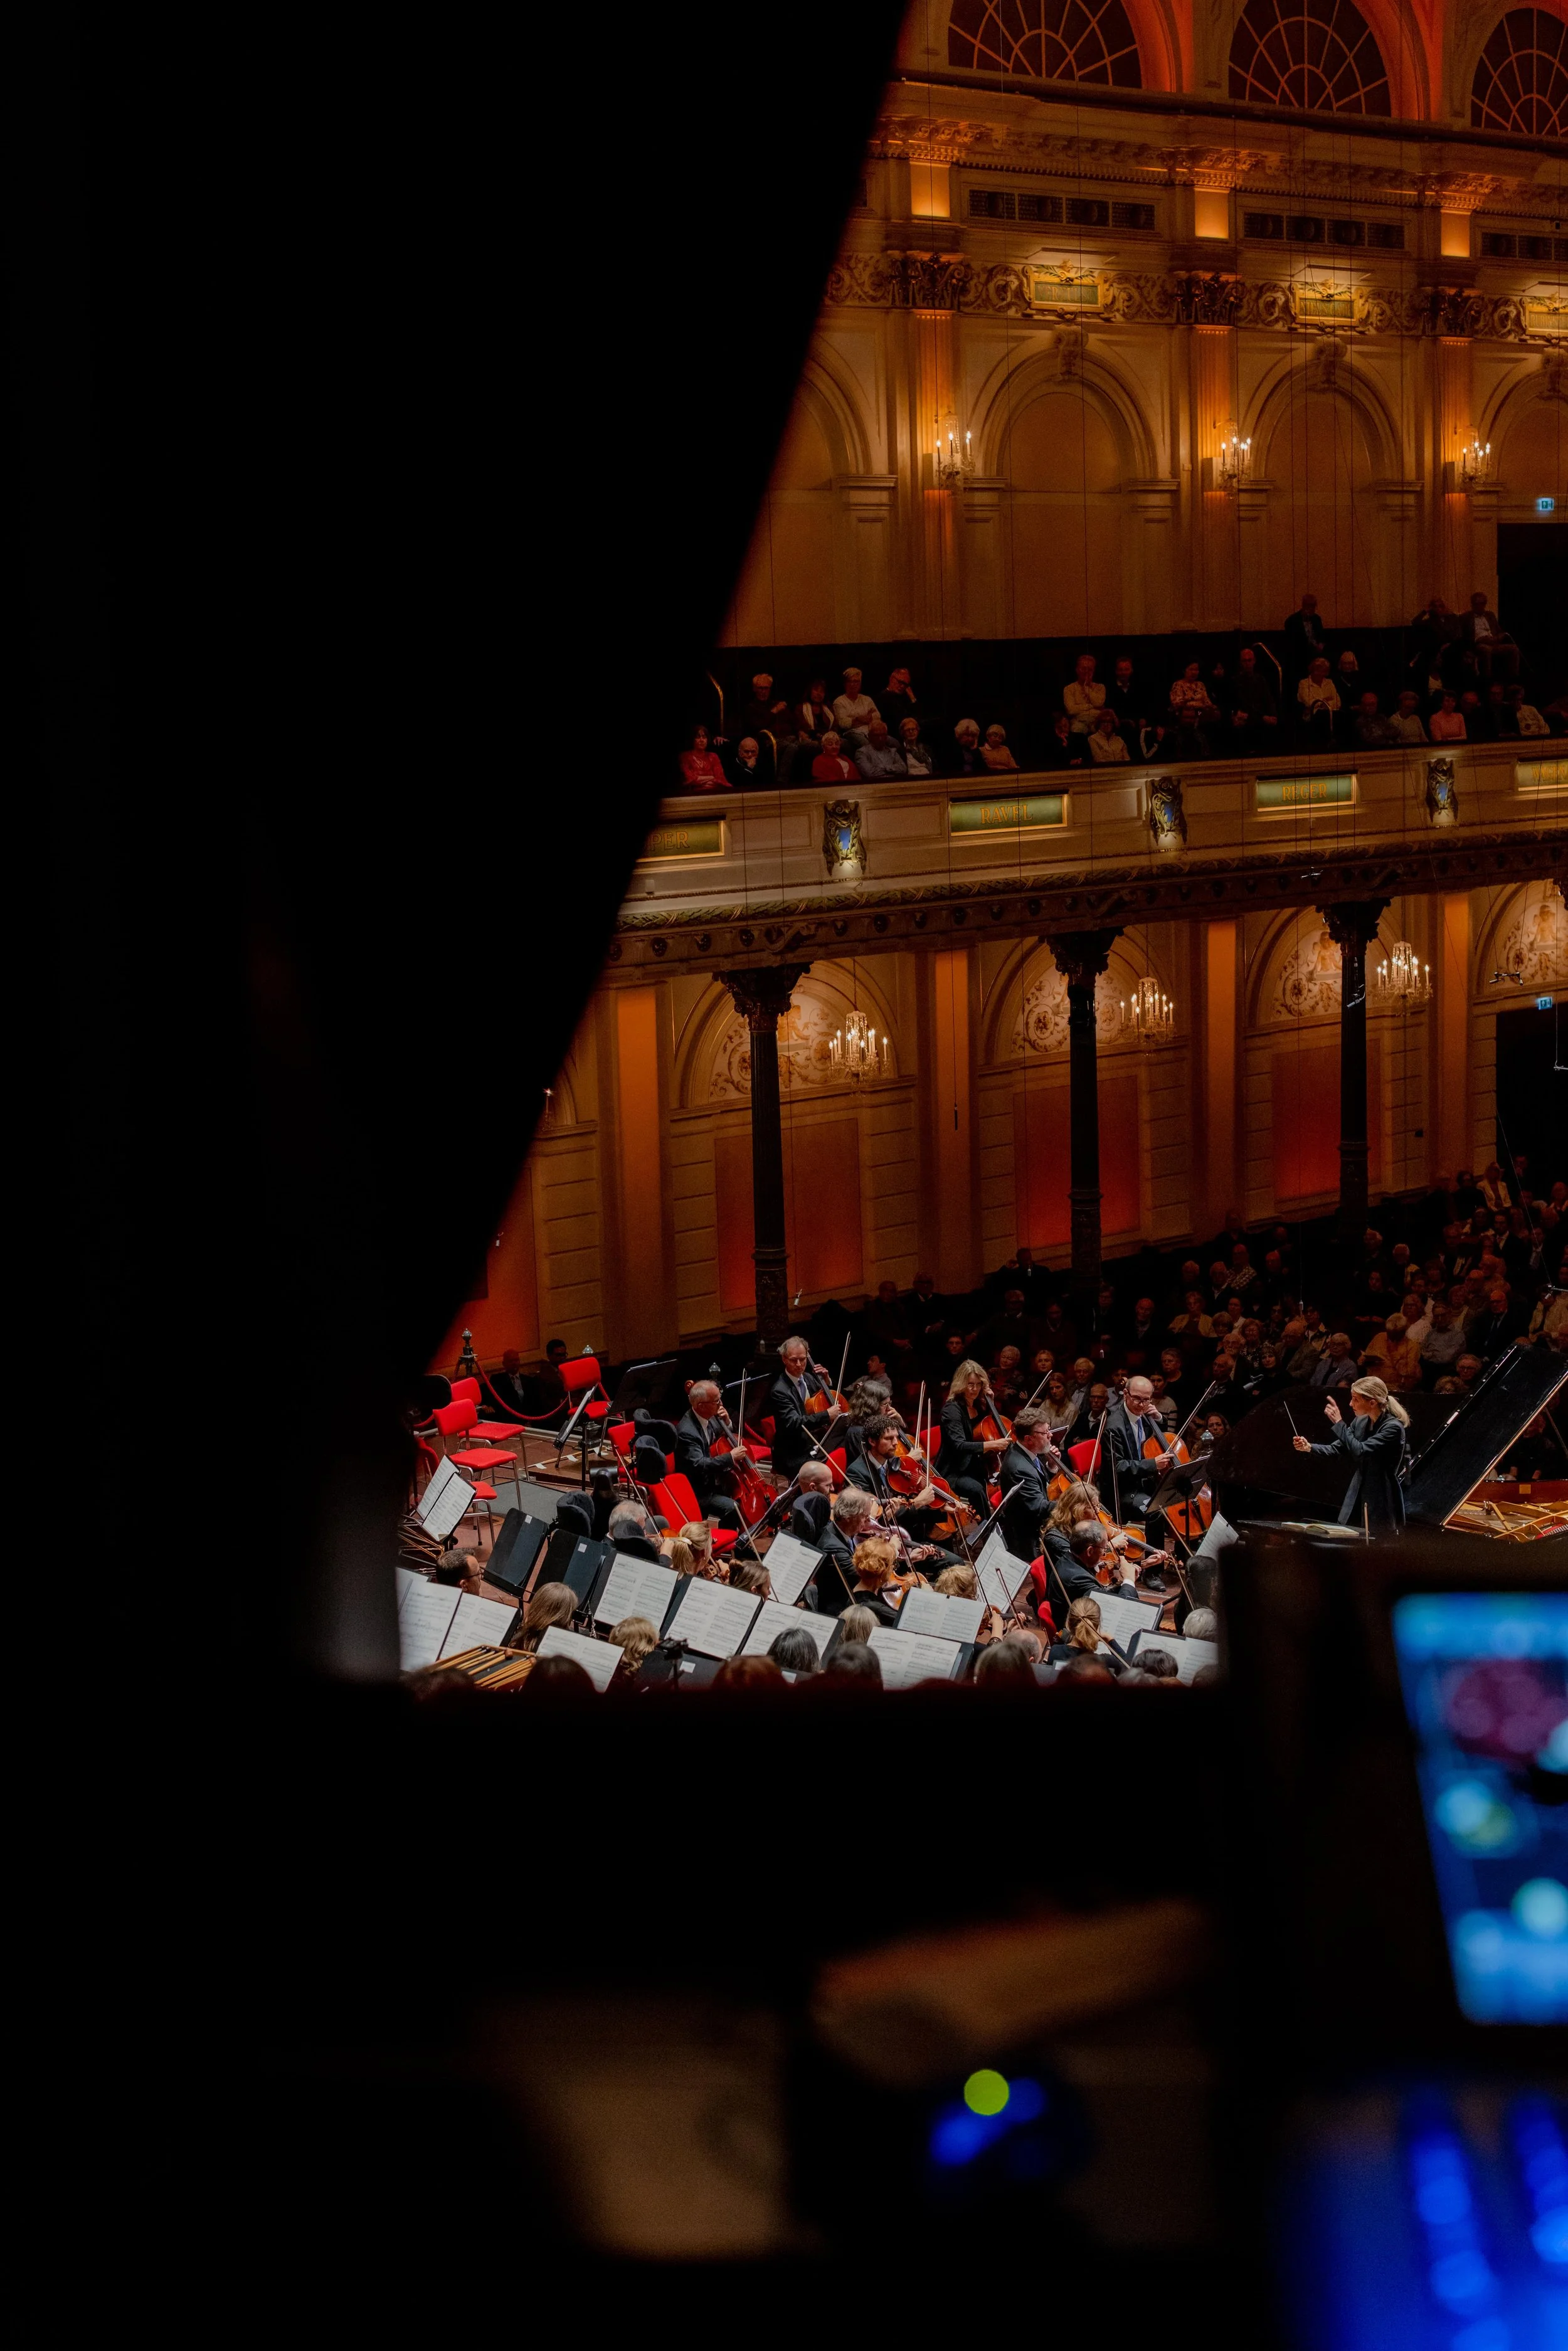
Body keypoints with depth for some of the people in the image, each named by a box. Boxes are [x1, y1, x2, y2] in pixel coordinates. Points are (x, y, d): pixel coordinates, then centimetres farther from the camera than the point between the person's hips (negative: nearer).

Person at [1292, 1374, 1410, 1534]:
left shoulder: (1393, 1427, -18)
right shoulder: (1360, 1422, 6)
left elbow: (1360, 1451, -27)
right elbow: (1338, 1449, 13)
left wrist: (1339, 1422, -22)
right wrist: (1310, 1447, -2)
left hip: (1381, 1504, -7)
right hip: (1357, 1500, 7)